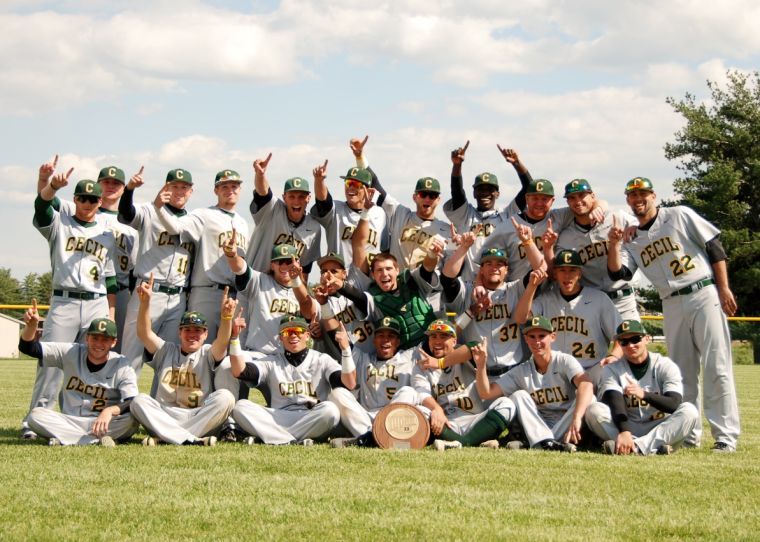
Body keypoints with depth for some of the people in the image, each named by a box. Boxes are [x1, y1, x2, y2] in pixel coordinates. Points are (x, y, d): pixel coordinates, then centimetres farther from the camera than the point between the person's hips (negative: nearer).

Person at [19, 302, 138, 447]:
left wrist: (110, 410, -36)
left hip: (105, 423, -2)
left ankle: (65, 440, -30)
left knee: (131, 419, -33)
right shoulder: (71, 353, 2)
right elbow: (28, 347, -1)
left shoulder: (122, 366, -5)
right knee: (36, 415, -25)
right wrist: (31, 325, -23)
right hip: (68, 422, 2)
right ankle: (99, 439, -31)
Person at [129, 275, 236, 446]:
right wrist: (145, 301, -18)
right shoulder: (166, 351, 16)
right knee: (139, 400, -24)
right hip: (164, 416, 1)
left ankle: (163, 437, -32)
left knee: (225, 397, -26)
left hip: (200, 417, -1)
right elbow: (144, 333, -1)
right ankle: (191, 441, -39)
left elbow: (222, 341, -11)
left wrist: (226, 317, -32)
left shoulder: (208, 354, 12)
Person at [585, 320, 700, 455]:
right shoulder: (612, 369, 0)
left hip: (661, 428, -1)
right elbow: (615, 403, -18)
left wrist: (644, 395, -37)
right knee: (594, 410, -23)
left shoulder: (666, 366, -4)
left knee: (689, 411, -27)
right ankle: (654, 446, -38)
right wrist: (624, 432, -39)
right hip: (628, 426, 1)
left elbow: (675, 404, -18)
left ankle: (637, 446, -42)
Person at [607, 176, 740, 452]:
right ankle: (689, 434, 15)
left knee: (716, 366, -8)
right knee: (682, 371, 8)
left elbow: (715, 247, 0)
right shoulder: (633, 240, 14)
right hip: (672, 305, 5)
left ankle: (726, 436, -9)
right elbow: (617, 272, 3)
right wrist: (614, 243, -10)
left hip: (704, 294, -5)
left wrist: (723, 289, -7)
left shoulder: (680, 216, 2)